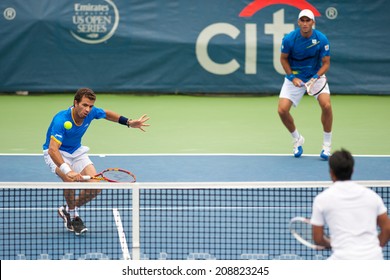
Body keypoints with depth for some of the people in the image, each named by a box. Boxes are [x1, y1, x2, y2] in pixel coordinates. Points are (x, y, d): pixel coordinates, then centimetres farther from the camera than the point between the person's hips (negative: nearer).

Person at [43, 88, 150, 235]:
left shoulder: (91, 112, -16)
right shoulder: (61, 120, -35)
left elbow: (107, 114, 10)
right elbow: (52, 150, -43)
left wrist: (129, 122, 1)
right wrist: (68, 170, -57)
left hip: (77, 151, 6)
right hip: (56, 153, -6)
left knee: (95, 187, -12)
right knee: (71, 179, -35)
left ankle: (68, 209, 15)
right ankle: (73, 215, -8)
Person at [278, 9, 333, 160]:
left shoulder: (322, 39, -17)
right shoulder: (289, 39, -17)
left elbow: (326, 63, -9)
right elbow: (283, 58, -1)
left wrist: (316, 77, -25)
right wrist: (292, 77, -11)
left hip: (316, 75, -1)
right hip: (294, 77, 1)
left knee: (326, 105, -23)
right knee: (282, 110, -12)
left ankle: (327, 145, -3)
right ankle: (297, 140, 18)